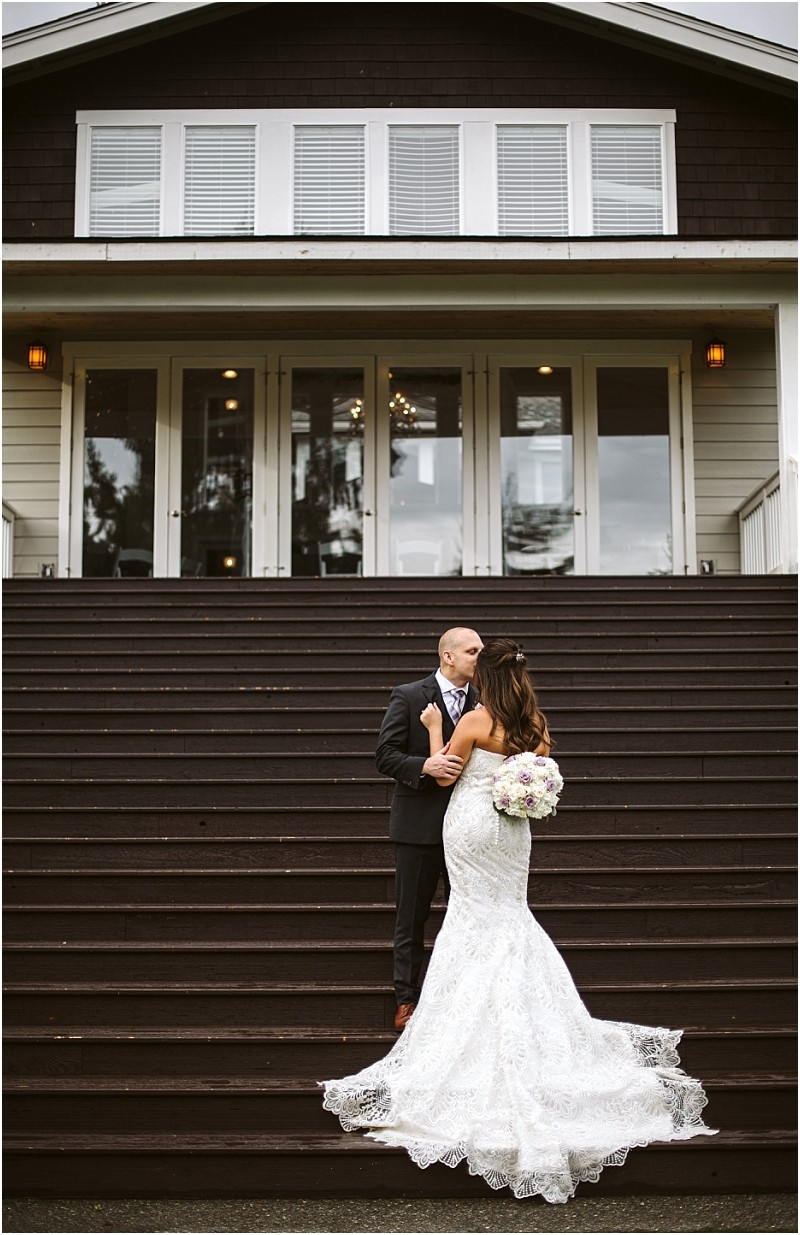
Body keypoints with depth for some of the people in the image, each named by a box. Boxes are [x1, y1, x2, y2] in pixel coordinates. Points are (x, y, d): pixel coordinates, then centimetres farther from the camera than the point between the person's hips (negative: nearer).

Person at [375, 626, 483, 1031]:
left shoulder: (482, 700, 5)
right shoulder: (408, 697, -7)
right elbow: (385, 755, -9)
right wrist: (425, 766, -25)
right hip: (420, 824, -4)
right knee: (411, 917, 7)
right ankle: (407, 1000, 19)